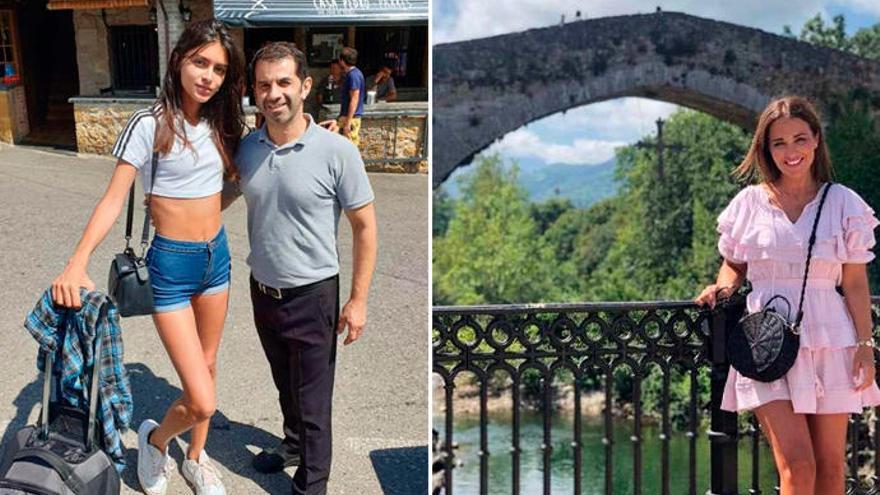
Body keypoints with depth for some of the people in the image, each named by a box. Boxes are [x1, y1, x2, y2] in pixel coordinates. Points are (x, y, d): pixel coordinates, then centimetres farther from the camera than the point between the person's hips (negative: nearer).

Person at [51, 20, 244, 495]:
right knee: (202, 401, -8)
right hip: (172, 263, -6)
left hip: (217, 255, 6)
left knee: (208, 367, 19)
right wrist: (77, 262, -29)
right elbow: (114, 198, -16)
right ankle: (155, 438, 25)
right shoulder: (150, 125, -15)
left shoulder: (219, 123, 2)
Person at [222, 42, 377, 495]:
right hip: (262, 290, 5)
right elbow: (219, 199, 15)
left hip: (311, 296, -5)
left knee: (312, 399, 6)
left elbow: (364, 225, -11)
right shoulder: (246, 148, -2)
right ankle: (294, 444, 50)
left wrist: (358, 300, -13)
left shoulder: (336, 151, -17)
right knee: (285, 385, 26)